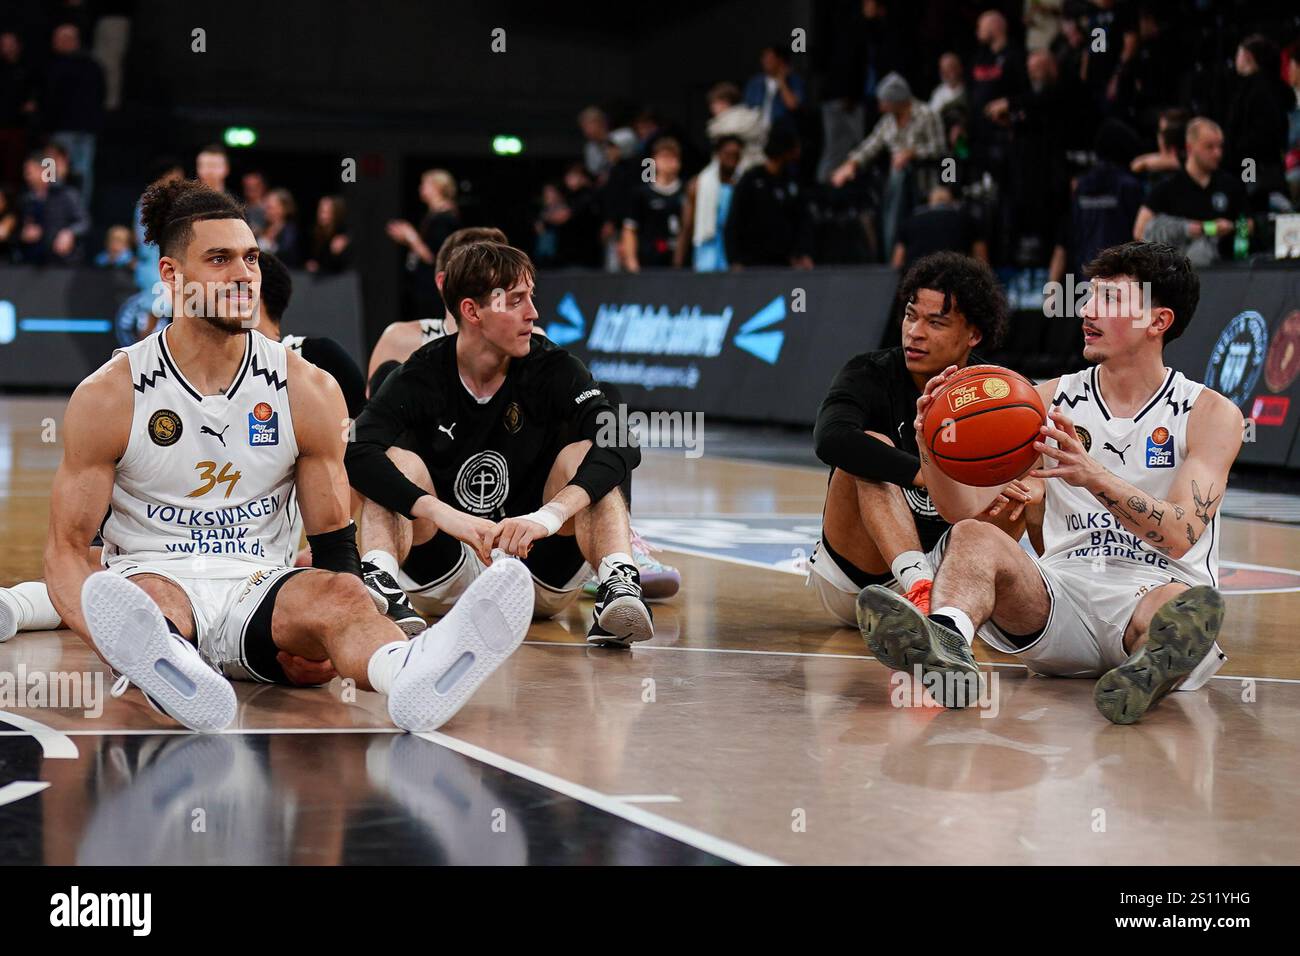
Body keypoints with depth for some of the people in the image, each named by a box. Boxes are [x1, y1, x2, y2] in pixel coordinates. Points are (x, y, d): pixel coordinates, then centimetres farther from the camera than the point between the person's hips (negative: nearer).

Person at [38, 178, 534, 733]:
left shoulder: (309, 390, 5)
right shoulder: (108, 395, 0)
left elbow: (333, 539, 9)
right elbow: (66, 546, -1)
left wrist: (323, 639, -14)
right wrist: (111, 638, -24)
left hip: (258, 589, 1)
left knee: (334, 592, -33)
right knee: (145, 598, -37)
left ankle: (415, 674, -68)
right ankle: (163, 668, -74)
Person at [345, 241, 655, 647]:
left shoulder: (554, 369, -8)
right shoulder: (423, 376, -9)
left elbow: (620, 447, -24)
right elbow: (355, 453, -26)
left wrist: (550, 515, -42)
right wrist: (444, 514, -40)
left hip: (539, 569, 0)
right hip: (445, 581, 0)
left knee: (582, 455, -20)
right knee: (398, 462, -20)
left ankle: (618, 585, -40)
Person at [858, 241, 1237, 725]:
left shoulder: (1211, 413, 2)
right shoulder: (1049, 400, 11)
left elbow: (1180, 535, -14)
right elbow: (966, 509, 5)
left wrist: (1094, 476, -29)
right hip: (1061, 592, 2)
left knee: (1186, 603, -36)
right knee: (974, 537, -27)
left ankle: (1156, 668, -68)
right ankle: (944, 645, -57)